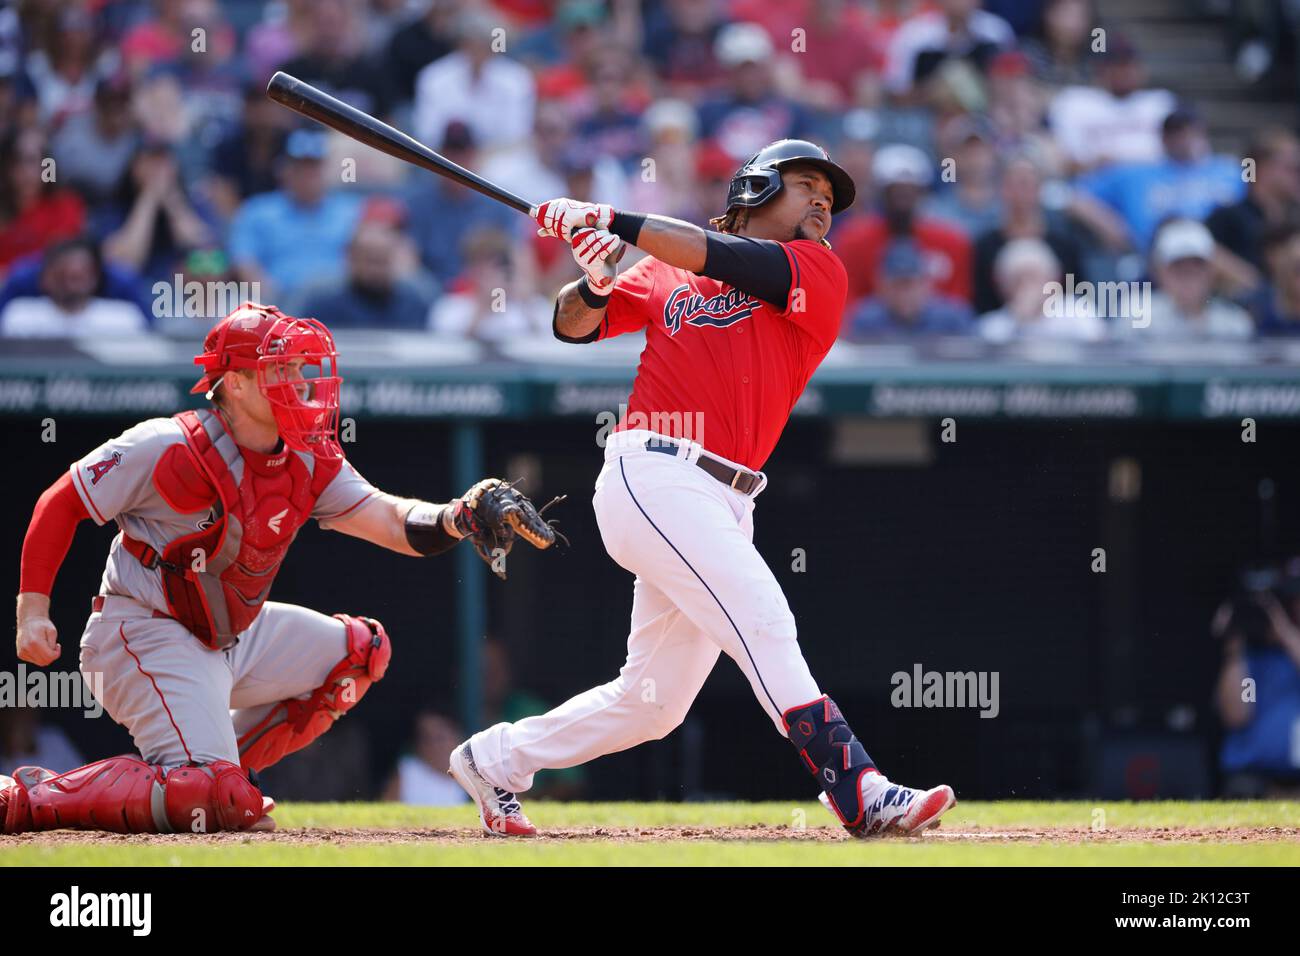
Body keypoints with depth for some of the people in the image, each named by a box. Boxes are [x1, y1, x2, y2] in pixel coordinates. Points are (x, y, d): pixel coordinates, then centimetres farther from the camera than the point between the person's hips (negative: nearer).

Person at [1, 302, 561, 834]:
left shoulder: (308, 463, 0)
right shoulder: (168, 448, -19)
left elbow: (389, 520, -8)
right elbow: (60, 505, -11)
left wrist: (457, 518, -30)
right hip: (146, 635, -8)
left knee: (360, 650, 14)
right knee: (215, 804, -24)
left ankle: (219, 772, 13)